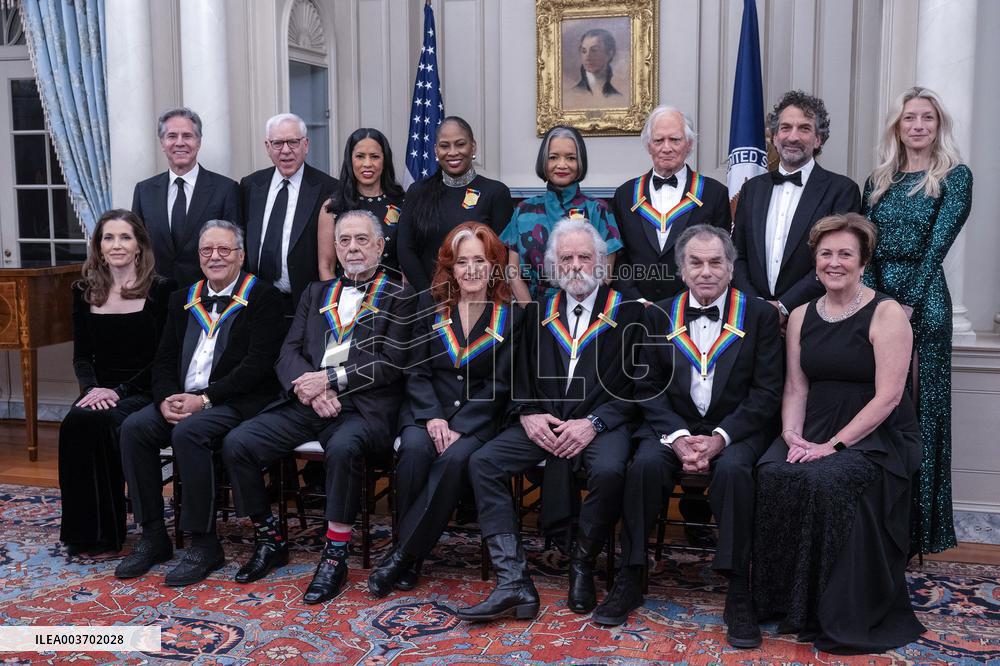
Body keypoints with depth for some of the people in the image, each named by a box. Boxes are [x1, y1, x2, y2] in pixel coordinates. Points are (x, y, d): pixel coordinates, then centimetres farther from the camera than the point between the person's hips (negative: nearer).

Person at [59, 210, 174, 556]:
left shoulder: (161, 290, -2)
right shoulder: (84, 291, 11)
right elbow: (82, 356, 12)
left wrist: (119, 390, -15)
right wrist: (91, 388, -9)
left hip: (142, 392, -3)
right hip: (100, 392, 4)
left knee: (105, 423, -32)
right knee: (74, 424, -28)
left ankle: (105, 532, -15)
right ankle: (82, 531, -15)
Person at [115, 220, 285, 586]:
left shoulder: (263, 297, -2)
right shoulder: (184, 299, 18)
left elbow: (258, 363, -13)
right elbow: (165, 360, 15)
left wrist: (205, 399, -18)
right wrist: (166, 399, -7)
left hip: (236, 402, -6)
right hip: (184, 400, 6)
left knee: (188, 432, -32)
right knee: (134, 427, -18)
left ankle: (204, 543, -19)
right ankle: (153, 536, -6)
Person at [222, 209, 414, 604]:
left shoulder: (398, 297, 6)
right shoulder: (316, 293, 21)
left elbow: (391, 363, -5)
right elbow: (289, 353, 12)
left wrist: (329, 378, -12)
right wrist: (309, 387, -9)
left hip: (362, 407, -5)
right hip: (305, 406, 5)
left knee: (343, 448, -37)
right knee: (236, 444, -14)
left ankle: (335, 555, -20)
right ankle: (269, 541, 4)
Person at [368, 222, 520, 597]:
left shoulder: (511, 315, 0)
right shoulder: (431, 305, 8)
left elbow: (499, 384, -4)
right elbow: (417, 371, 5)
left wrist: (458, 427, -16)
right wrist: (432, 417, -13)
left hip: (479, 417, -1)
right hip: (428, 408, 2)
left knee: (456, 457, -32)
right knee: (415, 448, -31)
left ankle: (403, 555, -22)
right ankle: (408, 557, -18)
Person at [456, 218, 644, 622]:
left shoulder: (628, 312, 4)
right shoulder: (540, 313, 17)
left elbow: (633, 384, -3)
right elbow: (521, 375, 15)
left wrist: (593, 422, -16)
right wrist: (528, 414, -5)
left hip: (601, 422, -4)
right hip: (543, 422, 4)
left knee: (609, 471, -36)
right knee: (482, 462, -19)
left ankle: (582, 566, -8)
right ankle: (514, 582, -21)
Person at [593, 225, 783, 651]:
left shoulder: (759, 315, 1)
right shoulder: (660, 316, 8)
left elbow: (767, 392, -4)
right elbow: (649, 387, 3)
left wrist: (720, 437, -17)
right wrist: (677, 436, -15)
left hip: (737, 429, -2)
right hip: (674, 426, 2)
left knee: (733, 469, -34)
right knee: (645, 464, -28)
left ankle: (738, 593, -23)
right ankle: (629, 580, -14)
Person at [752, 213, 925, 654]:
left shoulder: (886, 314, -6)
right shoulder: (801, 317, 11)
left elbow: (887, 396, -13)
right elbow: (796, 388, 9)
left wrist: (834, 444, -20)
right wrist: (792, 435, -10)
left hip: (877, 435, -5)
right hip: (815, 429, 5)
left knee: (828, 481, -33)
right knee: (773, 474, -25)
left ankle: (844, 616, -14)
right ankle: (788, 603, -8)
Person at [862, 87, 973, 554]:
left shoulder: (954, 176, 0)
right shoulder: (878, 181, 13)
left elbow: (938, 244, -9)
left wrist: (906, 304, -16)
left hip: (922, 301, -4)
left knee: (919, 409, 1)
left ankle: (917, 523, 11)